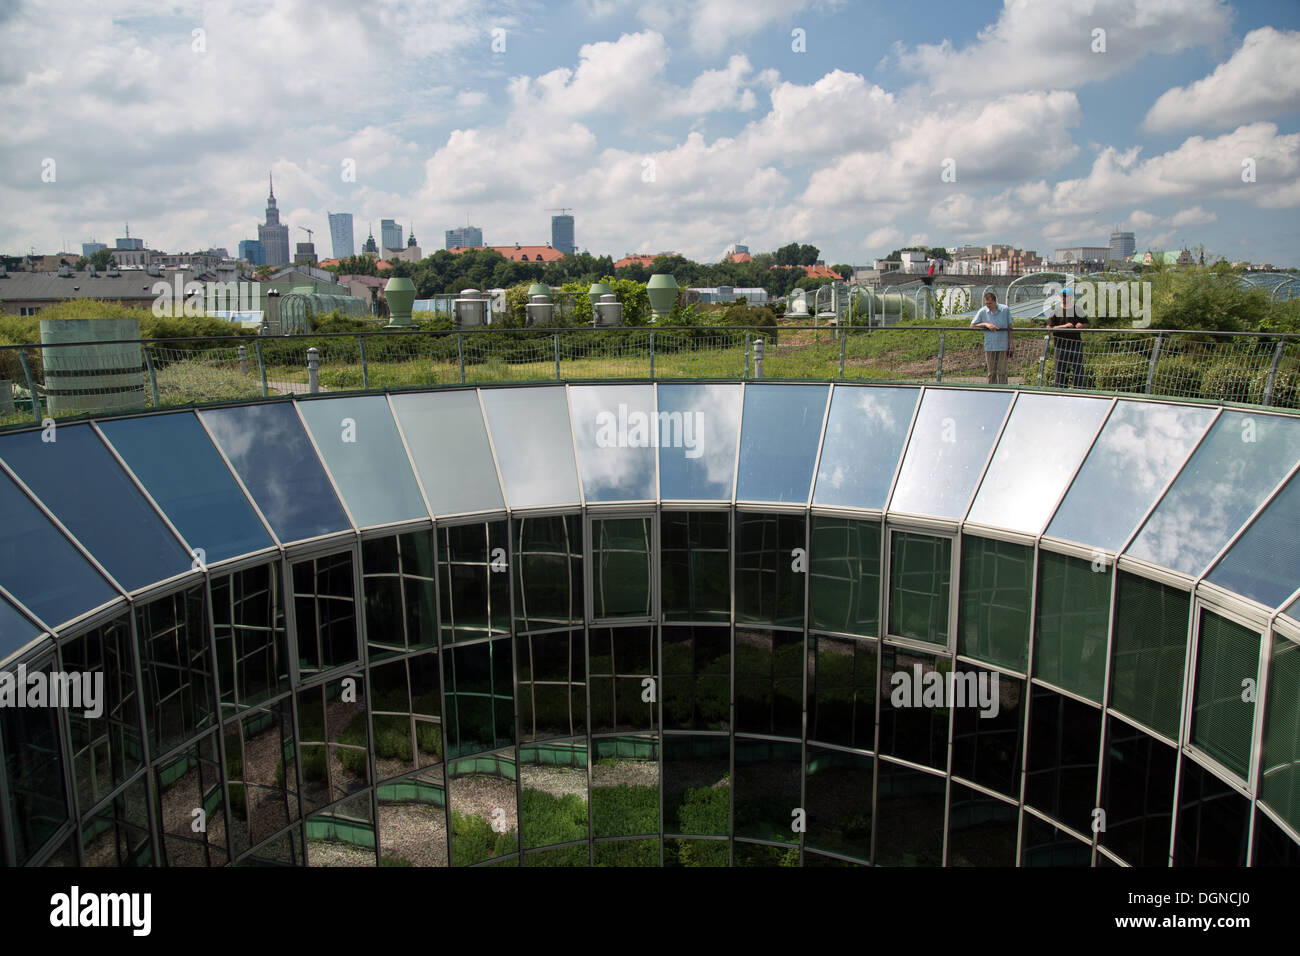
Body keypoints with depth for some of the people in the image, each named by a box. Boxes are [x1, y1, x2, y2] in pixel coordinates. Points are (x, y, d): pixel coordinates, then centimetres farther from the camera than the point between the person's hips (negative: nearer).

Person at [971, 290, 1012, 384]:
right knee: (991, 373, 6)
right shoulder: (982, 311, -1)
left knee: (1002, 372, -1)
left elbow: (1009, 327, 5)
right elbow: (972, 325, 2)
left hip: (1003, 346, -1)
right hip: (989, 347, 1)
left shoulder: (1005, 310, -1)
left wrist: (1010, 345, 4)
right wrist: (986, 324, -13)